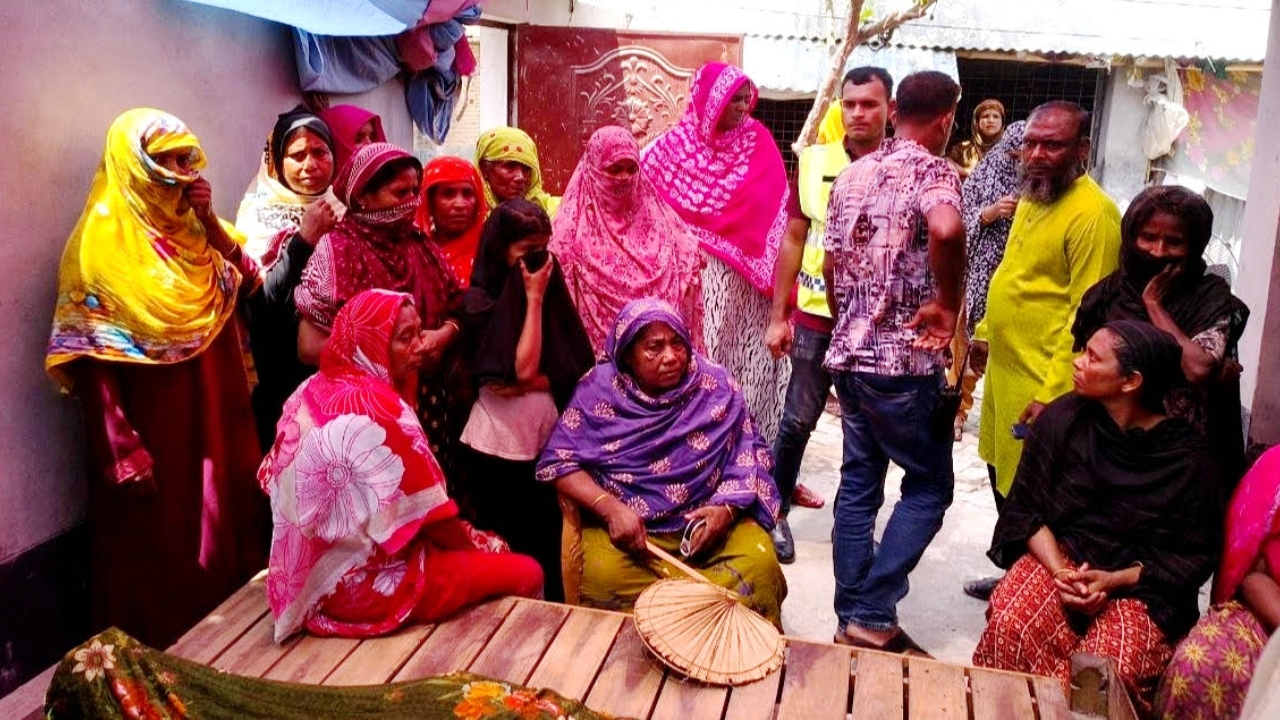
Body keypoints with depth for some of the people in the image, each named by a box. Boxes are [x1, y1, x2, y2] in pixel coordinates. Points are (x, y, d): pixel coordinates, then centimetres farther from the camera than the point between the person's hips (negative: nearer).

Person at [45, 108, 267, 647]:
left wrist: (210, 221, -8)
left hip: (214, 417, 7)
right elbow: (93, 359, -16)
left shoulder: (192, 229, 9)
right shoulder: (103, 245, -12)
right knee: (159, 548, 5)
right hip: (153, 428, -7)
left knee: (222, 528, 16)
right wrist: (122, 451, -21)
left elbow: (248, 281, 3)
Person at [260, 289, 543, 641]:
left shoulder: (313, 390, 2)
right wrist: (477, 543, 2)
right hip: (363, 585, -9)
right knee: (526, 573, 2)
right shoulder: (374, 407, -24)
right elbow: (430, 512, -19)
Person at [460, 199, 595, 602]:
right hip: (499, 450, -4)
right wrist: (534, 298, -12)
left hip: (545, 443, 4)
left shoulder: (548, 287, 7)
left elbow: (575, 366, 3)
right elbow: (524, 370, -18)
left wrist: (535, 382, -15)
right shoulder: (481, 301, -8)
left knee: (549, 547, 8)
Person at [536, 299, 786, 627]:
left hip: (707, 518, 1)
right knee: (604, 578, -31)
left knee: (758, 567, -25)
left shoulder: (716, 385, -1)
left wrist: (727, 508, -17)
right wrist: (610, 508, -20)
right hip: (623, 521, -1)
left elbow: (747, 455, 2)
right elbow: (558, 461, -6)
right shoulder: (599, 389, -4)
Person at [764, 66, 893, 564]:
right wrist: (778, 315, 4)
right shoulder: (814, 161, 1)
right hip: (815, 315, 1)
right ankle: (776, 512, 25)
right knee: (797, 421, 7)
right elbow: (793, 239, 6)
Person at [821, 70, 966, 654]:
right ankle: (873, 616, 3)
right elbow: (946, 229, -34)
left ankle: (851, 617, 20)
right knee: (929, 485, 7)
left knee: (859, 483, 14)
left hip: (848, 354, 7)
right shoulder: (932, 169, -10)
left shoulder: (851, 175, 11)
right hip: (904, 361, -7)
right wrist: (947, 303, -19)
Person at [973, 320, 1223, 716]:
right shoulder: (1061, 419, -3)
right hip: (1058, 556, 2)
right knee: (1009, 625, -29)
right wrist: (1059, 570, -16)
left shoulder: (1186, 456, -8)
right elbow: (1025, 509, 0)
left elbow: (1193, 554, -3)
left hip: (1140, 586, -1)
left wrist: (1113, 580, -16)